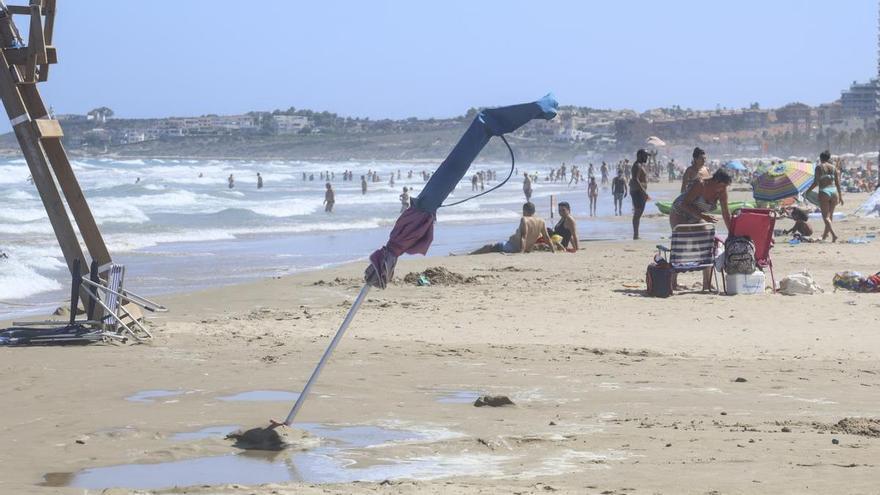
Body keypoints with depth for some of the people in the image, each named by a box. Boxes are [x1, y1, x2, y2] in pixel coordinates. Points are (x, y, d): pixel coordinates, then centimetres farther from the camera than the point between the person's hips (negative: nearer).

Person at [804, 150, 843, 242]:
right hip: (834, 191, 5)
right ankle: (825, 235, 25)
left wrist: (807, 191, 3)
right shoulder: (834, 167, 9)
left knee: (826, 217, -5)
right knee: (830, 215, 15)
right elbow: (838, 183, 8)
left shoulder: (819, 167, -3)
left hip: (824, 192, -5)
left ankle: (834, 234, -23)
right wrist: (840, 196, 14)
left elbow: (816, 182, -8)